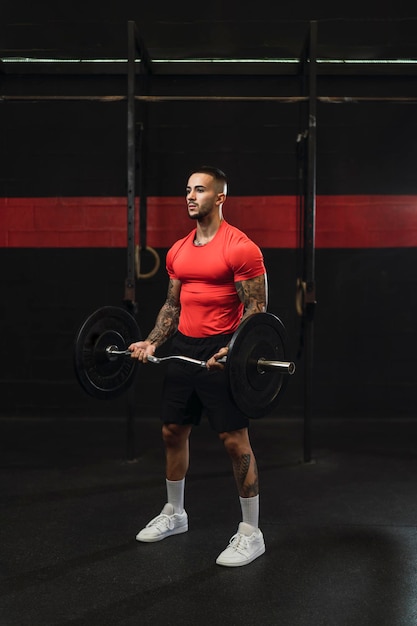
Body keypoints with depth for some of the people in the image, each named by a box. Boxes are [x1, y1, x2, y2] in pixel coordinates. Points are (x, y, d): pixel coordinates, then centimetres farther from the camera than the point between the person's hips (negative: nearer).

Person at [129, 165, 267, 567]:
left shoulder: (239, 247, -11)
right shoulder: (178, 251, 12)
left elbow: (256, 308, -13)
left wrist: (232, 350, -26)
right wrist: (152, 342, 7)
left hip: (221, 352, -8)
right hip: (183, 347, 8)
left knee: (234, 439, -5)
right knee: (172, 431, 15)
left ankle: (251, 533, 8)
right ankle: (174, 514, 34)